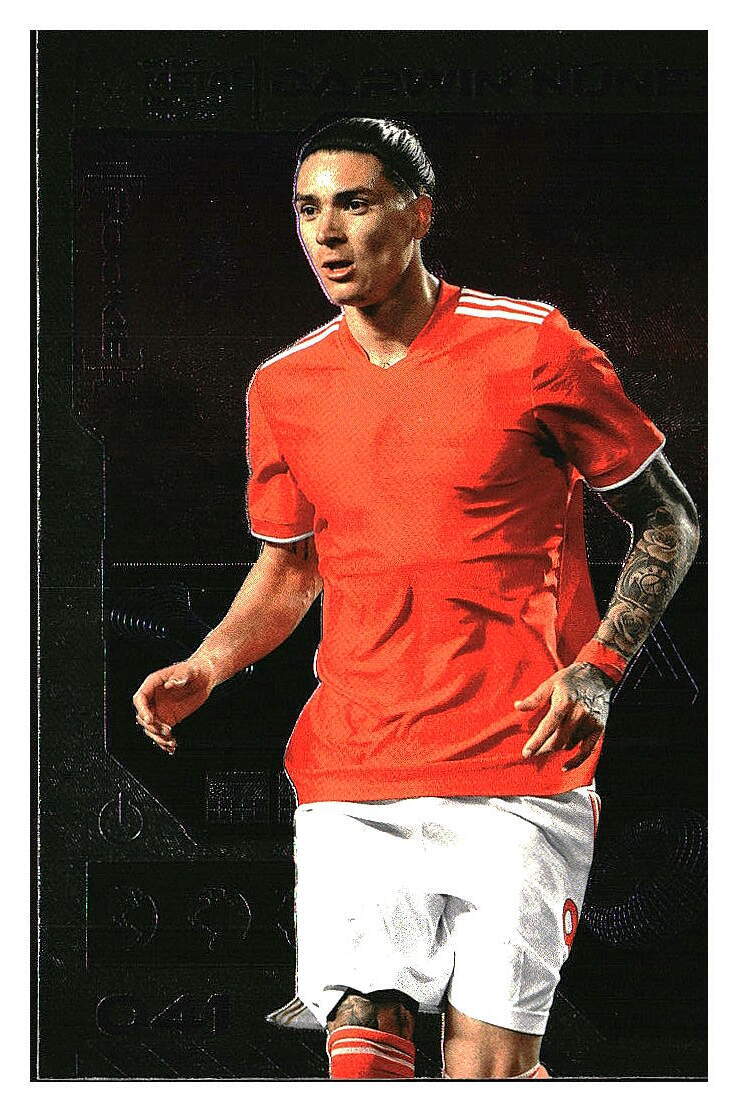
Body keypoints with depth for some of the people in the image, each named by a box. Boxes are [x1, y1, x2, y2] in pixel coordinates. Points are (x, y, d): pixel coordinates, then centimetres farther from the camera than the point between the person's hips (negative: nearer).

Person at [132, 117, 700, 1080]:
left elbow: (669, 520, 5)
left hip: (519, 772, -3)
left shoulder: (531, 347, -3)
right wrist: (205, 667, 5)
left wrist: (597, 669, -7)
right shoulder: (283, 387, 9)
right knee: (362, 1054, -10)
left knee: (490, 1064, -5)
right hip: (349, 777, 3)